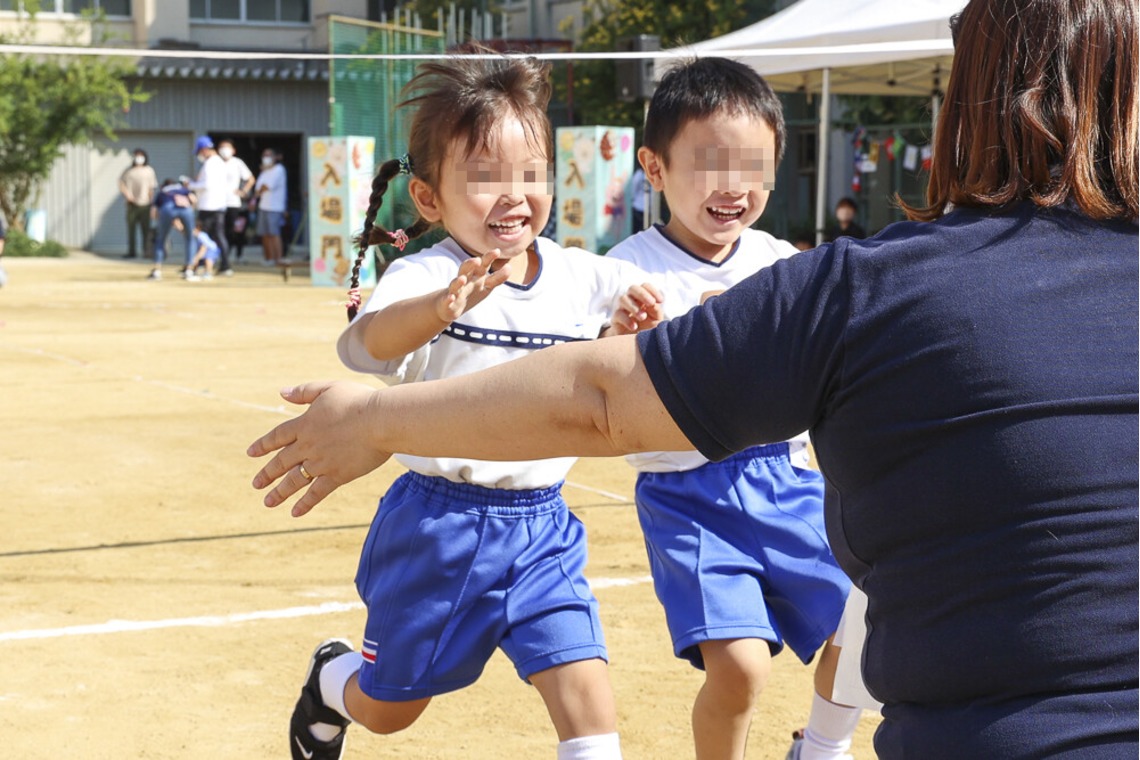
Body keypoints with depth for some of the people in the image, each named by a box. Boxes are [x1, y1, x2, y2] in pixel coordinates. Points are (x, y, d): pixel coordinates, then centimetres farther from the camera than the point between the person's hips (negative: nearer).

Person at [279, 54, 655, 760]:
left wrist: (632, 321, -13)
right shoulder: (426, 278, -21)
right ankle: (331, 680, 53)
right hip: (441, 523, -3)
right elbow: (366, 344, -41)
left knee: (587, 695, -9)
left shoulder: (577, 275, -5)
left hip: (543, 525, 3)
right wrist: (441, 307, -63)